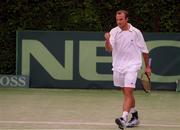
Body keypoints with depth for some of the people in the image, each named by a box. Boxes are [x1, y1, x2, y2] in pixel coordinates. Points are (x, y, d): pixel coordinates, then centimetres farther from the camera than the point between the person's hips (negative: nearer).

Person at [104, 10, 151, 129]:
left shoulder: (136, 32, -3)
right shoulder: (114, 32, 1)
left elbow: (144, 50, 7)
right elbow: (109, 49, -11)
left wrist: (147, 67, 10)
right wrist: (107, 40, -32)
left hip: (132, 66, -4)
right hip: (118, 67, 4)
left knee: (128, 93, -17)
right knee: (127, 94, 16)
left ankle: (124, 119, -29)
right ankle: (135, 117, 32)